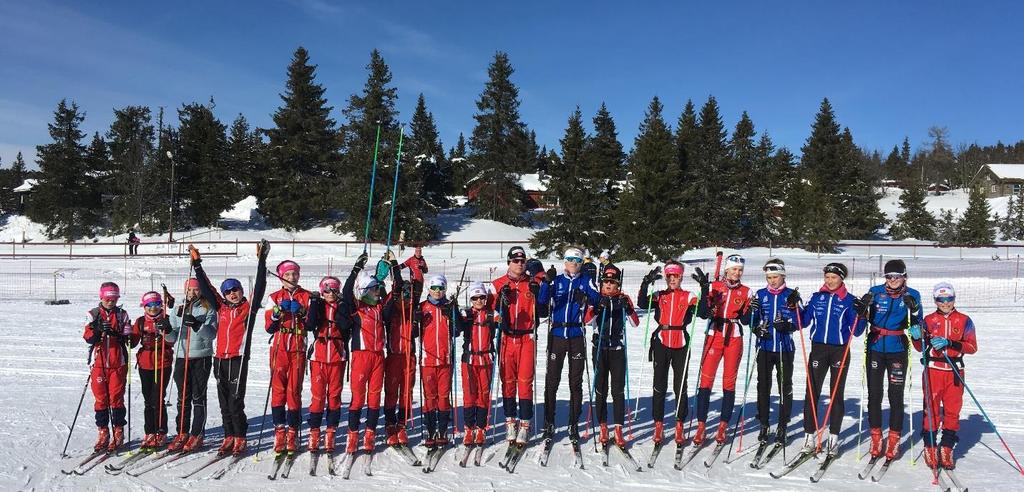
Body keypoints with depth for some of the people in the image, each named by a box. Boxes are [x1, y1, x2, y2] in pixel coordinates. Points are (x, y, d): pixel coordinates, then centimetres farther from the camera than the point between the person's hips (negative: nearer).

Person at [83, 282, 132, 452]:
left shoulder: (122, 315, 6)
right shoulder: (94, 314, 6)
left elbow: (128, 337, -1)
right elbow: (88, 338, -4)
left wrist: (116, 334, -21)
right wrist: (98, 330, -23)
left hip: (118, 363, -1)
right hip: (98, 362, 1)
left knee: (116, 398, 0)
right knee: (101, 398, 5)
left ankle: (118, 433, 9)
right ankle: (103, 433, 15)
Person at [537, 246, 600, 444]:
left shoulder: (586, 280, 6)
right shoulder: (556, 280, 7)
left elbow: (596, 299, -10)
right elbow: (542, 300, -9)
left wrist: (584, 298, -31)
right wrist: (547, 282, -25)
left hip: (577, 336, 0)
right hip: (557, 335, 0)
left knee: (576, 382, 5)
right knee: (552, 381, 1)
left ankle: (574, 426, 14)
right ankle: (549, 424, 11)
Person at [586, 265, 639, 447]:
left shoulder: (624, 299, 4)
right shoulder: (597, 298, 3)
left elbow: (636, 324, -2)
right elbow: (587, 321, -9)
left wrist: (628, 309, -19)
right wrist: (597, 309, -26)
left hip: (618, 348, 0)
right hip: (599, 347, 0)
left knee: (618, 390, -3)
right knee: (600, 389, 3)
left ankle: (618, 429, 1)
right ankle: (603, 428, 13)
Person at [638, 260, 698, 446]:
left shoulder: (688, 297, 5)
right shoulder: (659, 296, 8)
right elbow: (642, 303, -9)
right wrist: (646, 283, -21)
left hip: (681, 345, -1)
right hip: (661, 344, 1)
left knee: (680, 387, 4)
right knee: (659, 386, 4)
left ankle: (679, 426, 14)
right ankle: (658, 425, 11)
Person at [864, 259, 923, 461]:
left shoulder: (912, 295, 0)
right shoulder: (875, 291, 1)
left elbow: (917, 324, -3)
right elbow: (866, 318, 4)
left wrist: (914, 308, -21)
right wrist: (863, 307, -16)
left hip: (898, 350, -1)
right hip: (875, 348, 1)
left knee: (896, 395, 2)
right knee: (874, 393, 4)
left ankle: (894, 439, 13)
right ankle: (876, 437, 16)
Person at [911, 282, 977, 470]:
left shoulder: (964, 320, 3)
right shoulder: (929, 320, 4)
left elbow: (972, 347, -4)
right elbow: (921, 348, 7)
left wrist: (949, 343, -18)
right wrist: (917, 338, -14)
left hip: (955, 371, 1)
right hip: (933, 370, 0)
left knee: (952, 410, 5)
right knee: (931, 409, 0)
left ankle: (947, 449, 16)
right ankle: (930, 447, 10)